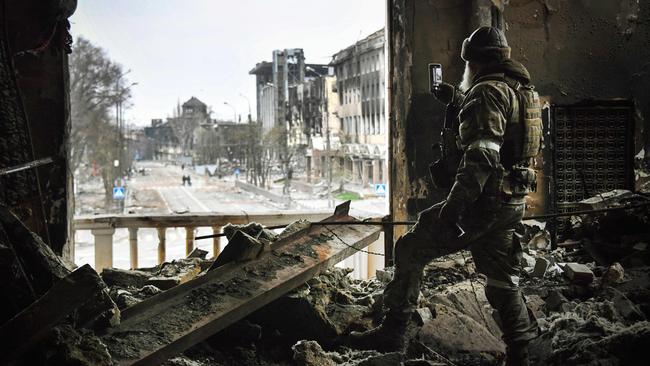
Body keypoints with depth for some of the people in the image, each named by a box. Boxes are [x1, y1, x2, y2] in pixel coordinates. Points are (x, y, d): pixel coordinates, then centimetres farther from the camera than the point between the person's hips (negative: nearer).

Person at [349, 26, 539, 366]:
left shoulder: (487, 92, -13)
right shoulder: (516, 90, 16)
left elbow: (481, 156, -24)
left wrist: (453, 206, -25)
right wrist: (457, 97, 44)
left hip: (484, 202, -9)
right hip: (511, 204, 9)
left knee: (410, 249, 2)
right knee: (502, 279, 16)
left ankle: (393, 331, 5)